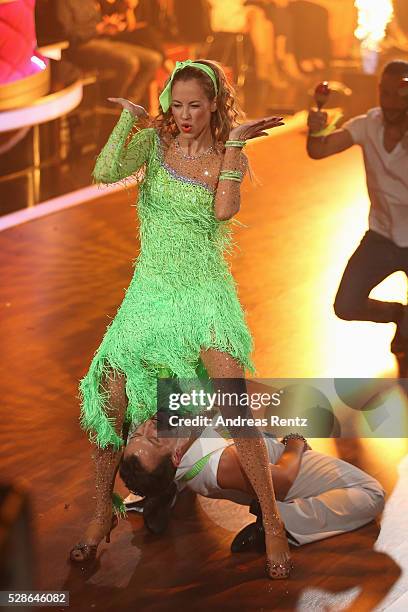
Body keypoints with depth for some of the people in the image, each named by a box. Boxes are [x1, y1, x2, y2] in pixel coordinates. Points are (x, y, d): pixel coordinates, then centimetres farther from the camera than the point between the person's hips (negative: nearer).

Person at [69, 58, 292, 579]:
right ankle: (102, 514, 18)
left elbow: (223, 210, -21)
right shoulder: (154, 142, 1)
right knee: (109, 403, -2)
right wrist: (127, 117, -12)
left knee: (237, 413, -13)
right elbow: (104, 173, -18)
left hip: (207, 292, -2)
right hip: (150, 290, 2)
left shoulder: (229, 157, -1)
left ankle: (272, 522, 1)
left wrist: (233, 143, -18)